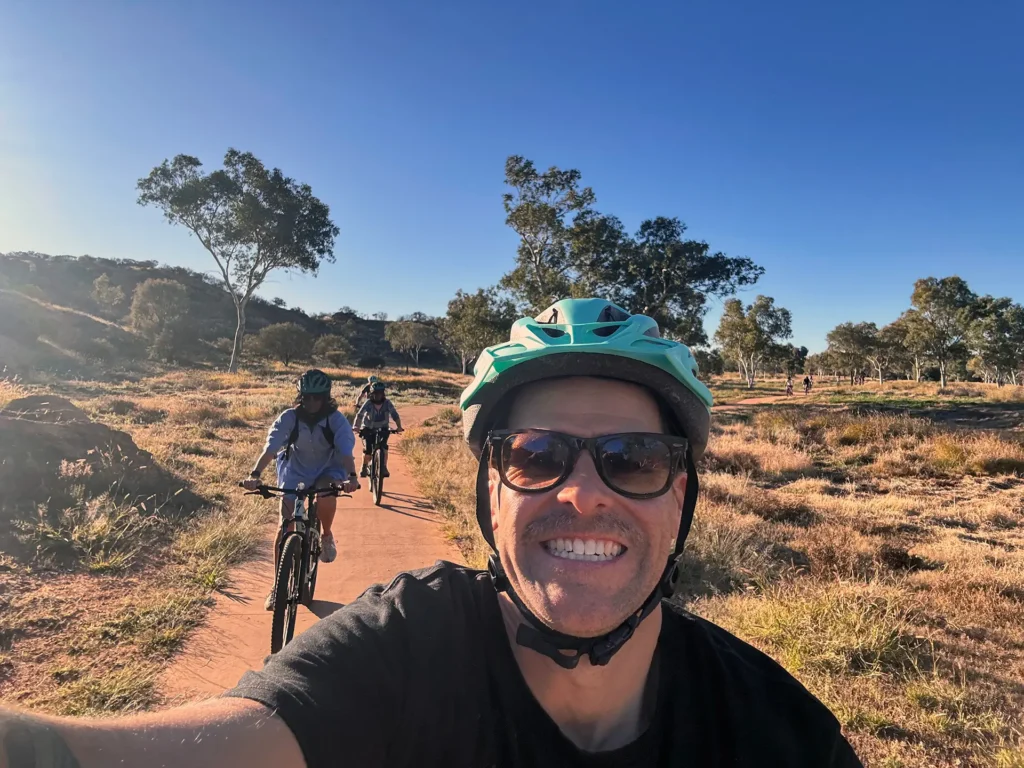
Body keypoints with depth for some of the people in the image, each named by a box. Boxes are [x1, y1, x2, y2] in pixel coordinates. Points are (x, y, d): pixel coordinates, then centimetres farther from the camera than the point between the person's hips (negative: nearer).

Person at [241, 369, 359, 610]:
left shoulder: (336, 419, -20)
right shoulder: (289, 417, -17)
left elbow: (346, 450, -32)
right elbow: (271, 447, -26)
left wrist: (352, 476, -50)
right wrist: (255, 474, -42)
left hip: (328, 470, -1)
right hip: (295, 472, 1)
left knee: (325, 493, -36)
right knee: (285, 527, -7)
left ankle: (327, 536, -4)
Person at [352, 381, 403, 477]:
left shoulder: (387, 403, -14)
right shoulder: (368, 403, -16)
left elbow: (395, 415, -21)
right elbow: (359, 415, -24)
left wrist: (399, 427, -37)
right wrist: (355, 426, -41)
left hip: (383, 429, 1)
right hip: (368, 429, 0)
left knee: (384, 446, -24)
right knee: (367, 449, -14)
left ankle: (384, 467, -12)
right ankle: (364, 467, 10)